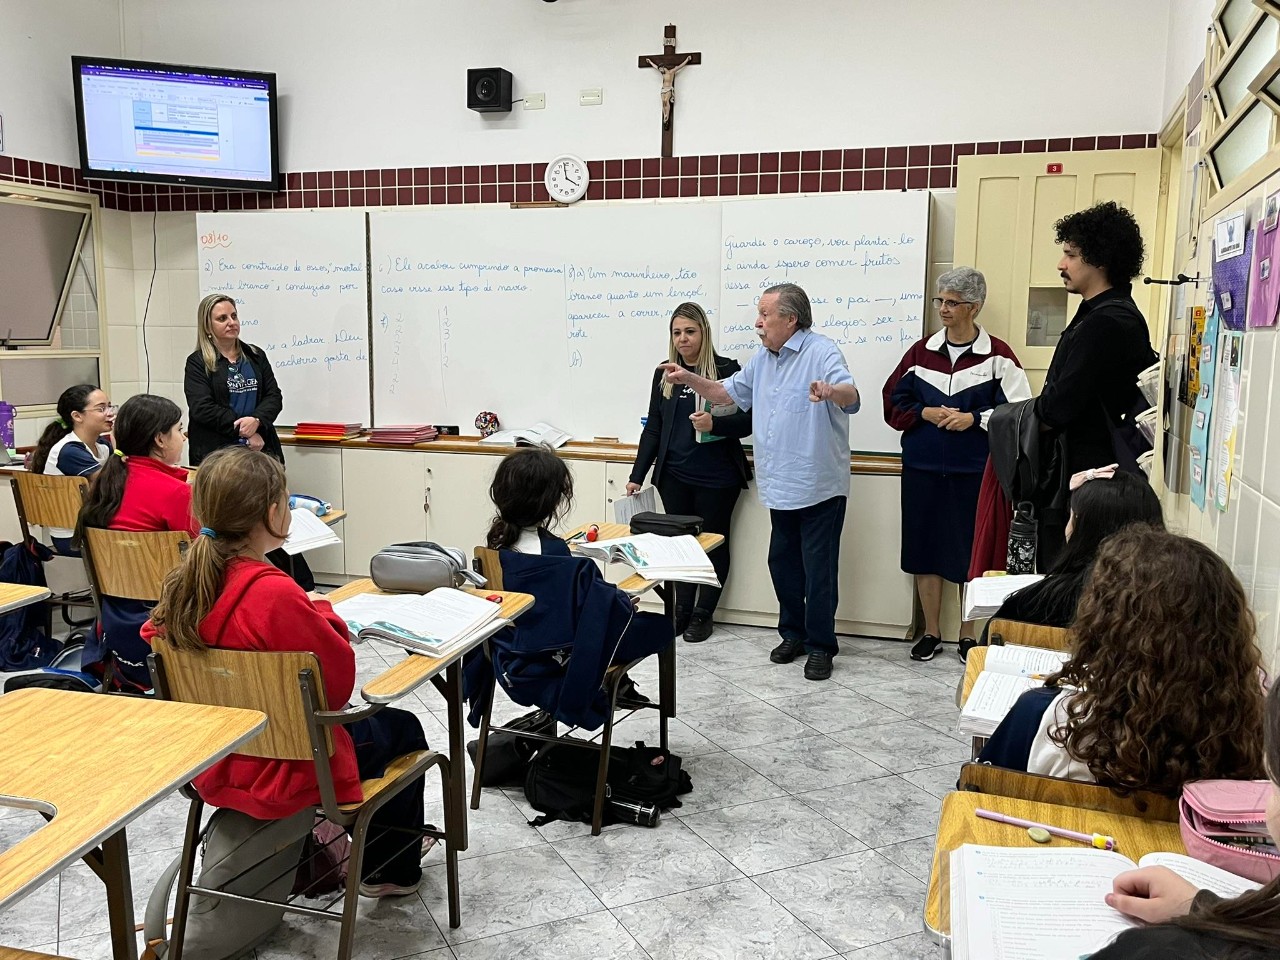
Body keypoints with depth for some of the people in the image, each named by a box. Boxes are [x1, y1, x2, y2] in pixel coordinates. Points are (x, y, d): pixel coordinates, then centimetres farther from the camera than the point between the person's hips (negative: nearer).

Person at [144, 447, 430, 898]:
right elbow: (339, 681, -24)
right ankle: (392, 869, 38)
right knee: (403, 728, 21)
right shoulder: (275, 593, -32)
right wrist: (324, 615, -8)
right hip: (284, 776, -8)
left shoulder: (183, 585, -10)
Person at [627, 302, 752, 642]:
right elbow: (653, 428, 10)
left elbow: (748, 420, -7)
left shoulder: (727, 370, -5)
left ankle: (703, 613, 20)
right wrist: (637, 475, 8)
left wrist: (715, 425, -25)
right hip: (674, 476, 4)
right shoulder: (664, 373, 8)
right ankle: (681, 608, 21)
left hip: (717, 477, -3)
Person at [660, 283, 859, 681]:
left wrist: (830, 391, -52)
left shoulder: (821, 352, -14)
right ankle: (793, 633, 31)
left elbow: (851, 396, -29)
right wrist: (689, 379, 8)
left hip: (818, 487, -8)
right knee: (782, 562, 15)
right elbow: (728, 393, 22)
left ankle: (821, 645, 13)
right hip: (780, 486, 8)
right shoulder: (763, 359, 13)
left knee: (818, 569, 1)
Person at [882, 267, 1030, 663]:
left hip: (974, 470, -3)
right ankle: (931, 633, 23)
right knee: (924, 548, 8)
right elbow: (894, 401, 9)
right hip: (923, 467, 3)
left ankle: (968, 636, 21)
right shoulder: (921, 351, 7)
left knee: (971, 552, 5)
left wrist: (974, 418, -15)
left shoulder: (997, 355, -3)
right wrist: (924, 413, -7)